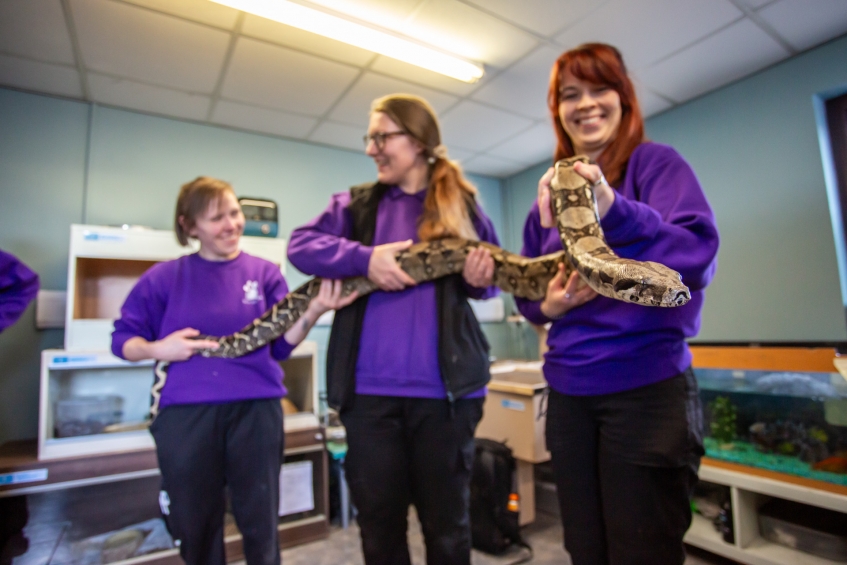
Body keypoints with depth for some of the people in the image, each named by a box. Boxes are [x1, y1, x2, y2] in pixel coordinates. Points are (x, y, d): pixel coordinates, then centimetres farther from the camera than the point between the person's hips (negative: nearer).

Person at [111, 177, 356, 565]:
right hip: (185, 414, 1)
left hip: (255, 410, 0)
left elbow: (280, 346, -2)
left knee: (261, 529, 13)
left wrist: (313, 312, -18)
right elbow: (122, 339, 8)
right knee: (195, 532, 17)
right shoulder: (164, 277, 2)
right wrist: (157, 349, -12)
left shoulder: (264, 273, 1)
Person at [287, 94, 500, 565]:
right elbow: (300, 245, -2)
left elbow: (490, 275, 14)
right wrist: (363, 258, -17)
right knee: (378, 522, 15)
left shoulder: (464, 205, 7)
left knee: (447, 522, 13)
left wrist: (481, 277, -10)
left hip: (446, 386, -1)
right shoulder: (357, 204, 10)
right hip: (370, 387, 2)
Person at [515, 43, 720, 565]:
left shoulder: (657, 163, -3)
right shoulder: (551, 192, 11)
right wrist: (546, 306, -8)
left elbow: (700, 254, -18)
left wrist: (613, 209, -32)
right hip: (569, 391, 5)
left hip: (648, 386, -5)